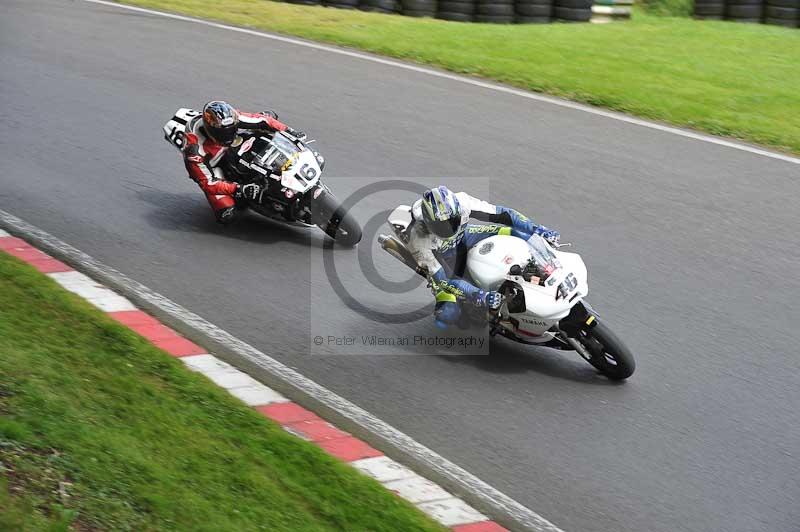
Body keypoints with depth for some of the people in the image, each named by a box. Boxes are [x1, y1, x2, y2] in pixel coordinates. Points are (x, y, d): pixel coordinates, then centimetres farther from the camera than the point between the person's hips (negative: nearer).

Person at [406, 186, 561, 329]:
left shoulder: (460, 201, -33)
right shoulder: (419, 239, -39)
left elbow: (500, 213, -22)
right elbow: (443, 280, -35)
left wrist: (538, 230, -29)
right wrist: (480, 297, -45)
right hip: (442, 259, -3)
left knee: (524, 236, -13)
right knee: (446, 317, -21)